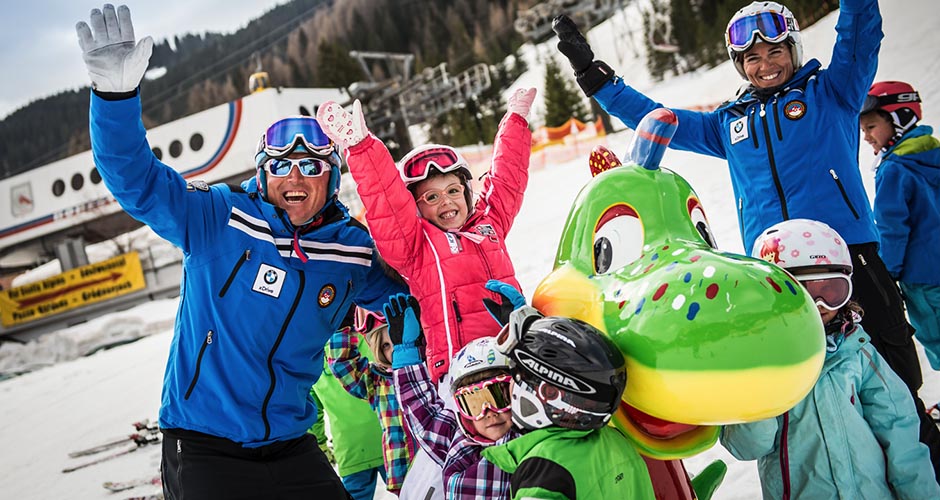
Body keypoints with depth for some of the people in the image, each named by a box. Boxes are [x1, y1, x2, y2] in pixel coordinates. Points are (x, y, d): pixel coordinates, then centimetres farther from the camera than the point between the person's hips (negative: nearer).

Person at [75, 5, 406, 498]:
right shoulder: (217, 219, -10)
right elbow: (136, 180, -18)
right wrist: (116, 93, -33)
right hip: (202, 447, -4)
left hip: (292, 448, 4)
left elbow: (405, 294, 17)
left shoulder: (354, 254, 1)